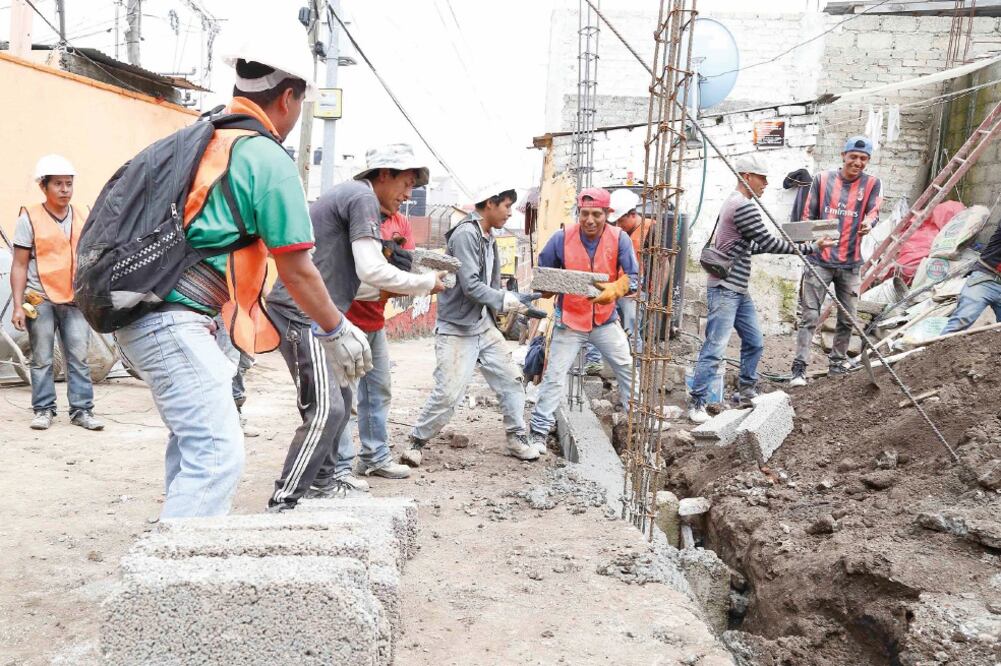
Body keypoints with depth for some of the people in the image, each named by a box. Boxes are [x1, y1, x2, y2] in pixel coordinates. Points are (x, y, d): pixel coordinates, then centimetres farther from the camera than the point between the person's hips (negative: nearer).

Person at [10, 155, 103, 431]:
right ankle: (44, 410, 13)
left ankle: (81, 410, 5)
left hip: (75, 299, 3)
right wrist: (18, 306, -9)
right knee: (42, 359, 4)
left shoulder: (82, 219, 9)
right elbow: (19, 265, -2)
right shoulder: (29, 218, -1)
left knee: (79, 357, 0)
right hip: (40, 300, -2)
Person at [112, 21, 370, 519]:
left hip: (139, 312, 10)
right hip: (174, 320, -10)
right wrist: (337, 331, 5)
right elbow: (297, 271, -8)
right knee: (218, 454, -9)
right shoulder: (267, 158, -11)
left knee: (194, 439, 21)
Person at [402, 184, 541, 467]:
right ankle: (417, 441, 11)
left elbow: (491, 286, 11)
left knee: (511, 380, 10)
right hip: (457, 329, -9)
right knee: (448, 394, -9)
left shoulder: (489, 238, 10)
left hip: (484, 325, 9)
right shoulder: (465, 234, -17)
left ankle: (517, 439, 23)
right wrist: (510, 301, -19)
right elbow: (471, 286, -23)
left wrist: (521, 305, -1)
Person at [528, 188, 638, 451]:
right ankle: (539, 432, 6)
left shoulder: (619, 239, -11)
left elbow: (633, 276, -15)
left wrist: (614, 289, -35)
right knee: (554, 375, -2)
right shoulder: (562, 238, -12)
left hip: (606, 320, 2)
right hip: (570, 320, -2)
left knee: (628, 369, 11)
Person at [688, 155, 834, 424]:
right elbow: (767, 242, -15)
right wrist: (810, 247, -8)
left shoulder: (735, 203, 18)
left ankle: (748, 392, 29)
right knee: (715, 349, -10)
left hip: (739, 290, 11)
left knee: (754, 343, 16)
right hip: (724, 290, -11)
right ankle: (697, 404, -6)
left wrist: (789, 245, 17)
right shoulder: (744, 206, -15)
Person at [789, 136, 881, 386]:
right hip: (819, 259, -2)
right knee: (810, 316, -6)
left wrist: (868, 223, -28)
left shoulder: (871, 184, 8)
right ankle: (799, 368, -5)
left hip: (850, 262, 2)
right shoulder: (822, 179, 5)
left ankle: (837, 363, 24)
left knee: (847, 318, 10)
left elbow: (873, 210, -5)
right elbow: (808, 215, 7)